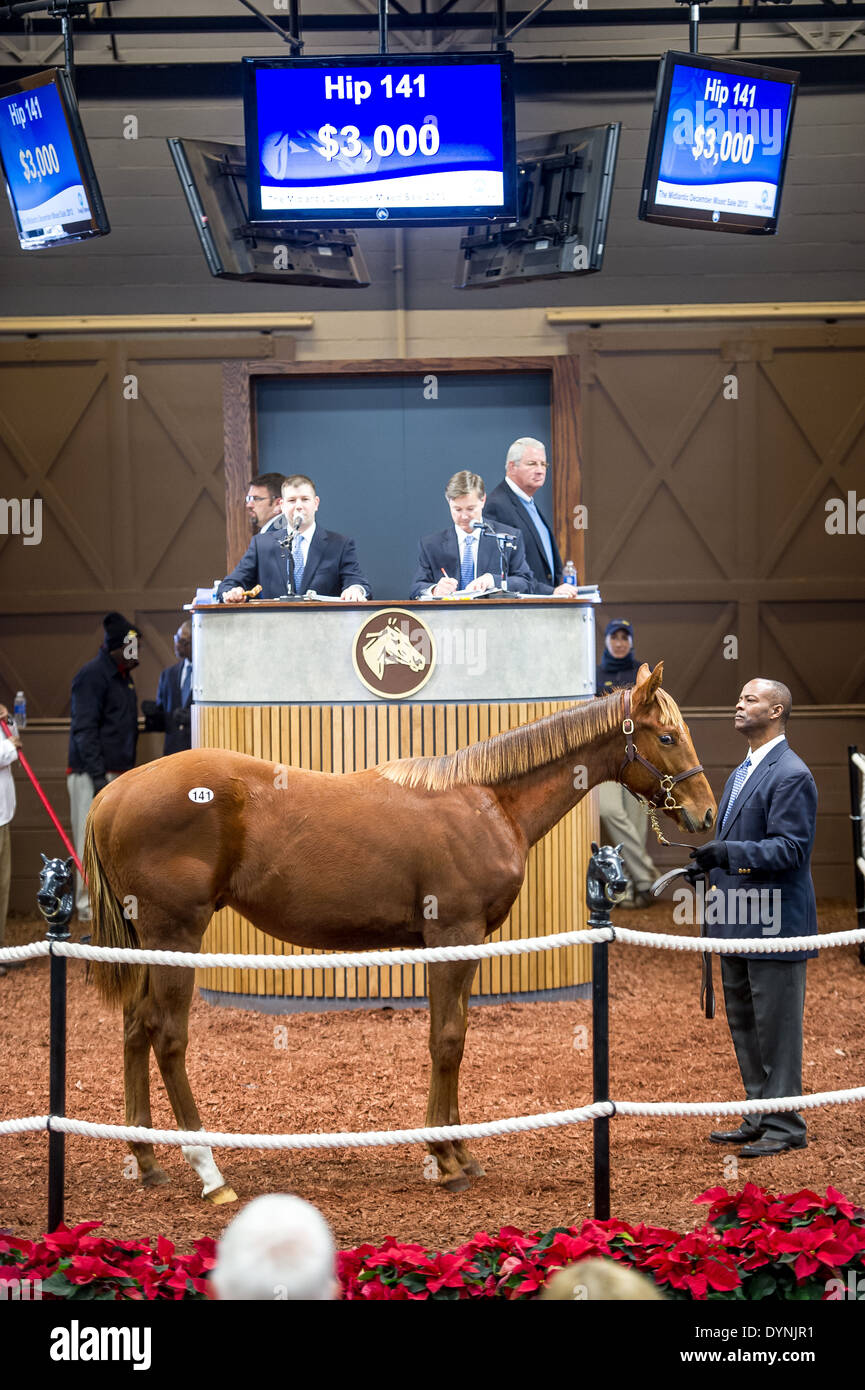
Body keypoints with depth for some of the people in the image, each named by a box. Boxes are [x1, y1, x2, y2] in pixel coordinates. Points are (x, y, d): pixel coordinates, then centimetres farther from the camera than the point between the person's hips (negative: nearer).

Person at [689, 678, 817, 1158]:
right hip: (738, 921, 10)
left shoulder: (791, 775, -15)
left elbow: (791, 848, -21)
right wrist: (709, 864, 8)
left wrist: (729, 852, -29)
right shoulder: (740, 774, 17)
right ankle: (759, 1117, 26)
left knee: (776, 1026, -3)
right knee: (743, 1025, 16)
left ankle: (785, 1126, 4)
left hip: (774, 921, -10)